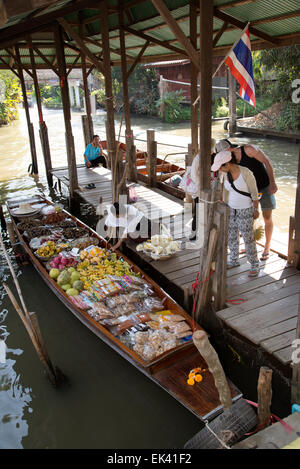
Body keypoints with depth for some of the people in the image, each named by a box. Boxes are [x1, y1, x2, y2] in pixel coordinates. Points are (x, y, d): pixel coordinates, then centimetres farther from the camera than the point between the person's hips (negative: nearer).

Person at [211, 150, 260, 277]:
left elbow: (254, 191, -16)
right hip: (232, 208, 6)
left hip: (246, 210, -6)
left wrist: (256, 210, -8)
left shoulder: (246, 172, -26)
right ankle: (234, 260, 37)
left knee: (248, 239, 2)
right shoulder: (227, 173, -6)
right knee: (231, 236, 16)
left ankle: (255, 265, 22)